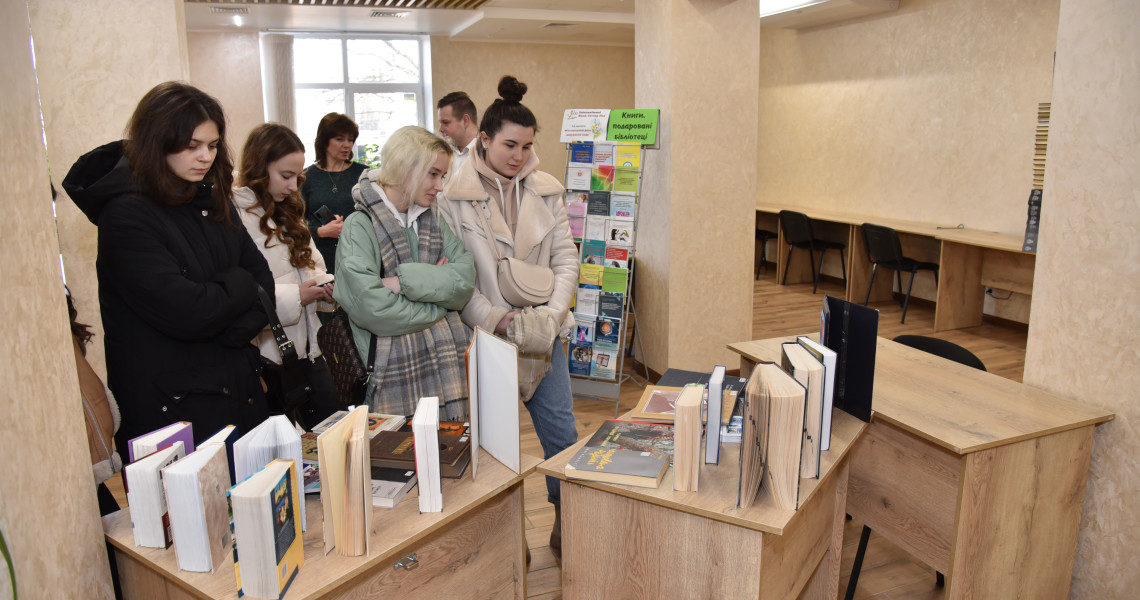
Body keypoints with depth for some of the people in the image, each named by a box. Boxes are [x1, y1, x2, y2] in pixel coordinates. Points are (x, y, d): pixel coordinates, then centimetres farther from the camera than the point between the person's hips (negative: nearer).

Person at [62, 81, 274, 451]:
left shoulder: (212, 200, 9)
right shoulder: (126, 216, -15)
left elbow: (264, 283, 6)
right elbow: (186, 313, -24)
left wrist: (232, 330, -12)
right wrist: (239, 283, -6)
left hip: (239, 389, 7)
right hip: (170, 403, -7)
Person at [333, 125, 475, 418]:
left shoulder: (433, 221, 14)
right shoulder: (360, 226, -6)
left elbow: (466, 278, -2)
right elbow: (370, 306, -19)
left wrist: (404, 282, -15)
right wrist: (435, 285, -6)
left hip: (449, 361, 5)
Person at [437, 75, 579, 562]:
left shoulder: (546, 191, 5)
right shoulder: (455, 196, -8)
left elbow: (566, 257, 6)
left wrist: (551, 313, -8)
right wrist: (497, 319, -17)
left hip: (543, 335, 4)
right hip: (485, 336, -3)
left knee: (561, 434, 9)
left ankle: (565, 526, 29)